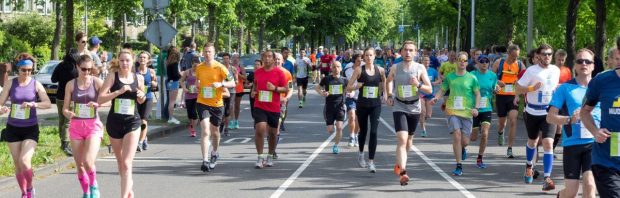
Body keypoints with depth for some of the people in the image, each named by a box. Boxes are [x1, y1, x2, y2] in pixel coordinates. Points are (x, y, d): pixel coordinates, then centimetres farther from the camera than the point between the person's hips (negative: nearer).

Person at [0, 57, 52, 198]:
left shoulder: (36, 84, -4)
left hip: (30, 129, -2)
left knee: (24, 161, -17)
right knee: (17, 164, 7)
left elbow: (48, 103, -13)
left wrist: (34, 104, -32)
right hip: (13, 128, 2)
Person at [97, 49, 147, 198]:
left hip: (132, 122, -1)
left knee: (127, 164, -12)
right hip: (114, 123, 1)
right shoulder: (113, 77, -4)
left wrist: (142, 97, -4)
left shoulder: (139, 78, 3)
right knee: (120, 162, 16)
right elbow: (100, 99, -13)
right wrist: (119, 91, -21)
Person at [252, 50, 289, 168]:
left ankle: (270, 157, 28)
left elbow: (286, 89, -1)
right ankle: (260, 157, -7)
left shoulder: (279, 72, -3)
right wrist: (253, 92, 4)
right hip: (259, 107, 1)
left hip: (274, 108, -1)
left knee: (272, 133, 10)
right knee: (260, 129, -16)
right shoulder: (257, 72, 7)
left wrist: (275, 88, -17)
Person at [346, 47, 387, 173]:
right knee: (363, 131, 14)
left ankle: (371, 161, -11)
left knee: (373, 132, -12)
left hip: (376, 105, 0)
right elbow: (348, 88, -2)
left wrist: (385, 94, 3)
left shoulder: (380, 70, 2)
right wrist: (357, 86, -21)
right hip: (362, 105, 0)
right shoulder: (359, 70, -3)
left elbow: (384, 84, 20)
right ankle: (361, 154, 41)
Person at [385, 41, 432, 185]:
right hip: (399, 107, -2)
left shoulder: (420, 68, -5)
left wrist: (419, 84, -22)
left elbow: (430, 89, -4)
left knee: (408, 140, 16)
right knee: (402, 139, -18)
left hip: (414, 108, 2)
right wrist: (389, 95, 7)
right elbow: (389, 80, 19)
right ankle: (402, 172, -28)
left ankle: (399, 165, 41)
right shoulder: (395, 68, -2)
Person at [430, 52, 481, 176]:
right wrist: (436, 98, -8)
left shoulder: (472, 78, 2)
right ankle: (459, 166, -6)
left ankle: (462, 149, 41)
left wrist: (476, 107, -8)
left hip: (467, 112, 0)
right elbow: (442, 91, 12)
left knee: (465, 141, 1)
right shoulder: (450, 77, 6)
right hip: (453, 111, 0)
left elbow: (477, 94, 6)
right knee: (456, 137, -13)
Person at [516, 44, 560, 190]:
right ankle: (529, 165, 50)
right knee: (532, 141, 20)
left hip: (549, 112, 1)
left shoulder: (556, 70, 3)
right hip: (532, 112, -1)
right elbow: (518, 89, -9)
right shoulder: (531, 71, -9)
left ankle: (547, 179, -16)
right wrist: (533, 88, -23)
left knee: (548, 143, -14)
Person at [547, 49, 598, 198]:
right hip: (572, 143, -1)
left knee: (589, 185, -16)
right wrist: (570, 119, -20)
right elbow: (550, 117, -2)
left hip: (594, 143, 1)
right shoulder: (565, 88, 0)